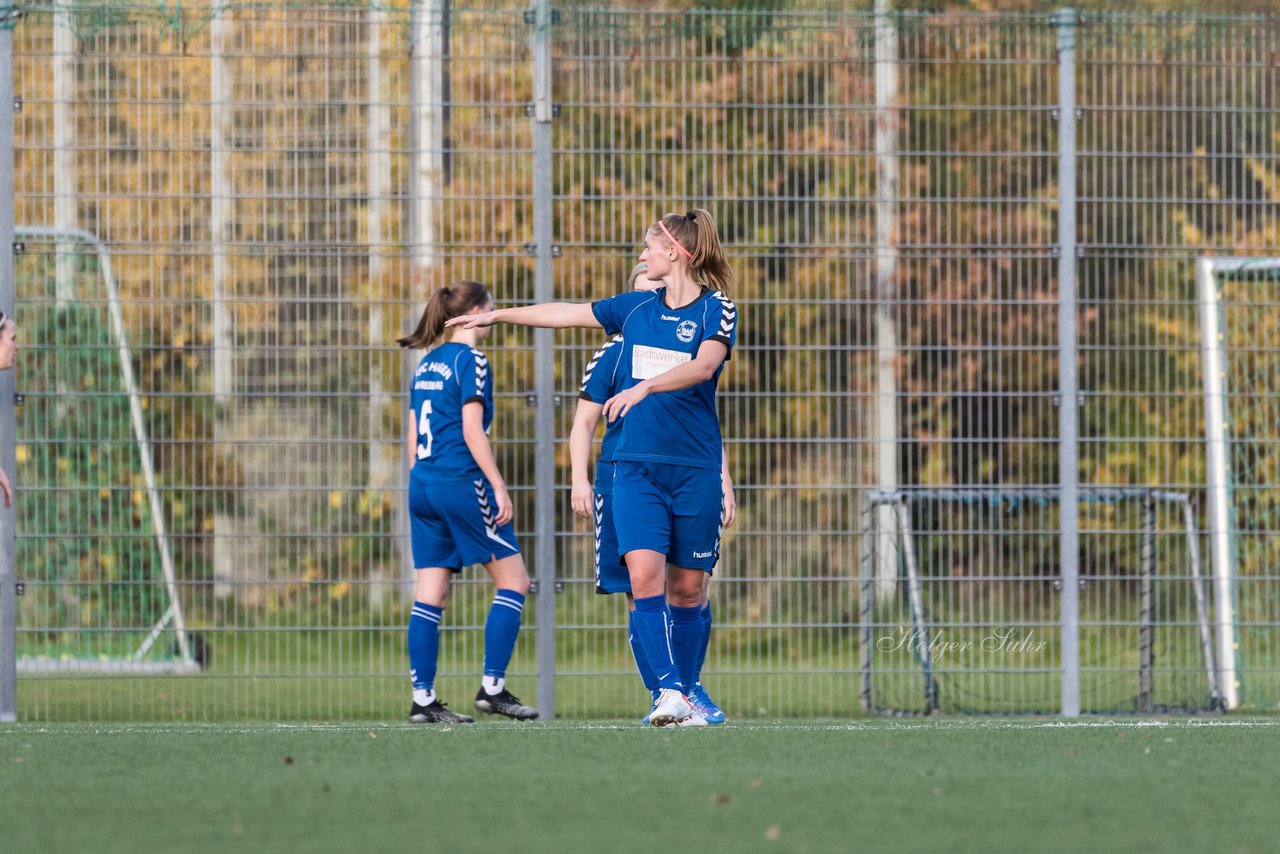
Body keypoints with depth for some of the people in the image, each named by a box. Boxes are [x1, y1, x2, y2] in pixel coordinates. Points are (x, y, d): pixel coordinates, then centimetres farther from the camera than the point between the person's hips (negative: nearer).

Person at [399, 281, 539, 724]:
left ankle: (423, 700, 0)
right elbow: (472, 431, -14)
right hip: (461, 483, -8)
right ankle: (493, 688, -4)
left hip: (422, 484, 8)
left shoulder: (426, 364, 16)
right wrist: (499, 487, -12)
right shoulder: (470, 361, -7)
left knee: (430, 595, 5)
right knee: (513, 581, 2)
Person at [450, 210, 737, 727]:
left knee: (686, 587, 2)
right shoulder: (635, 309, 12)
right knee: (644, 576, -14)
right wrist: (498, 316, 28)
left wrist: (646, 386, -35)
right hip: (636, 466, 3)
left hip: (695, 469, -3)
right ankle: (669, 694, -18)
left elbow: (703, 365, -21)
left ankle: (684, 693, 16)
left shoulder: (716, 311, -3)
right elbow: (566, 314, 22)